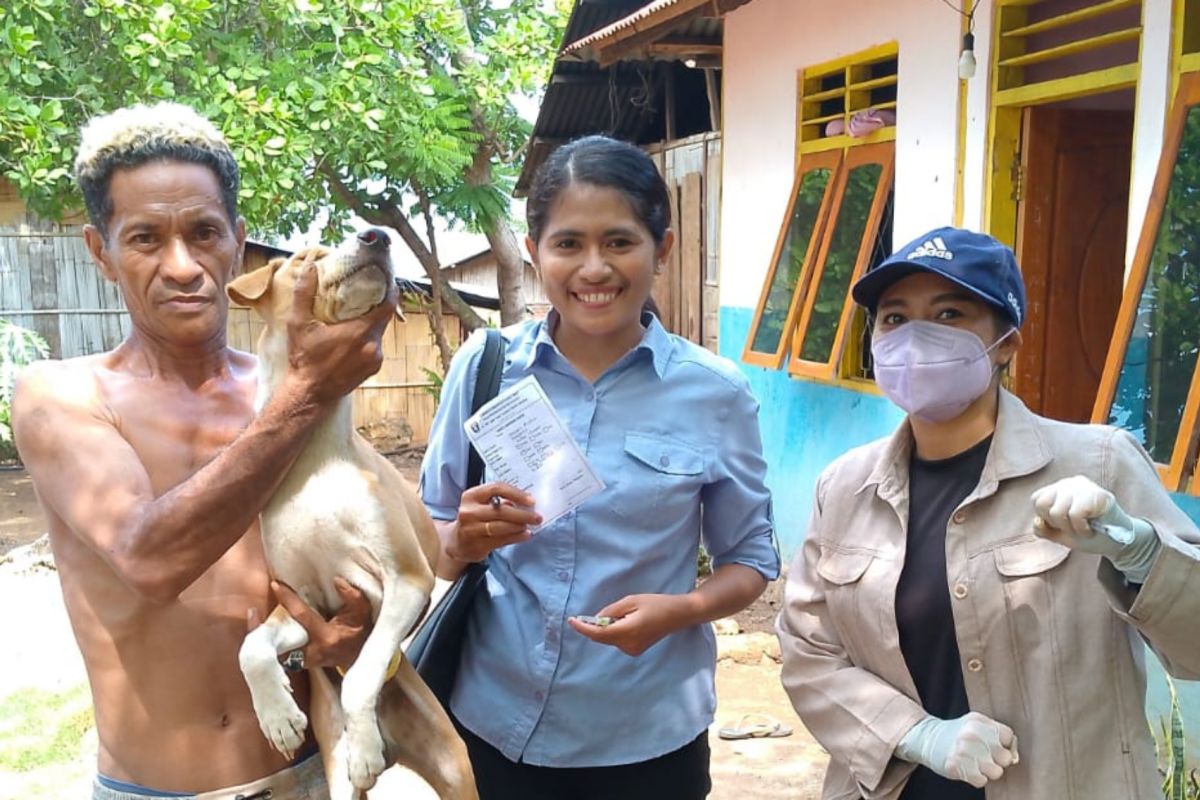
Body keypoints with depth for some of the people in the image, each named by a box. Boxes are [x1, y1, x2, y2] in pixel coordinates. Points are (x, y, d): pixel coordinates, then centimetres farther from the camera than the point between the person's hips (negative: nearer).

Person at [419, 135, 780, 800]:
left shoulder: (714, 392, -8)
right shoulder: (483, 366, -6)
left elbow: (750, 558, 1)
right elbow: (432, 540, 3)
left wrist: (681, 610, -18)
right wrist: (464, 541, -19)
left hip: (647, 740, 0)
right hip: (492, 723, 1)